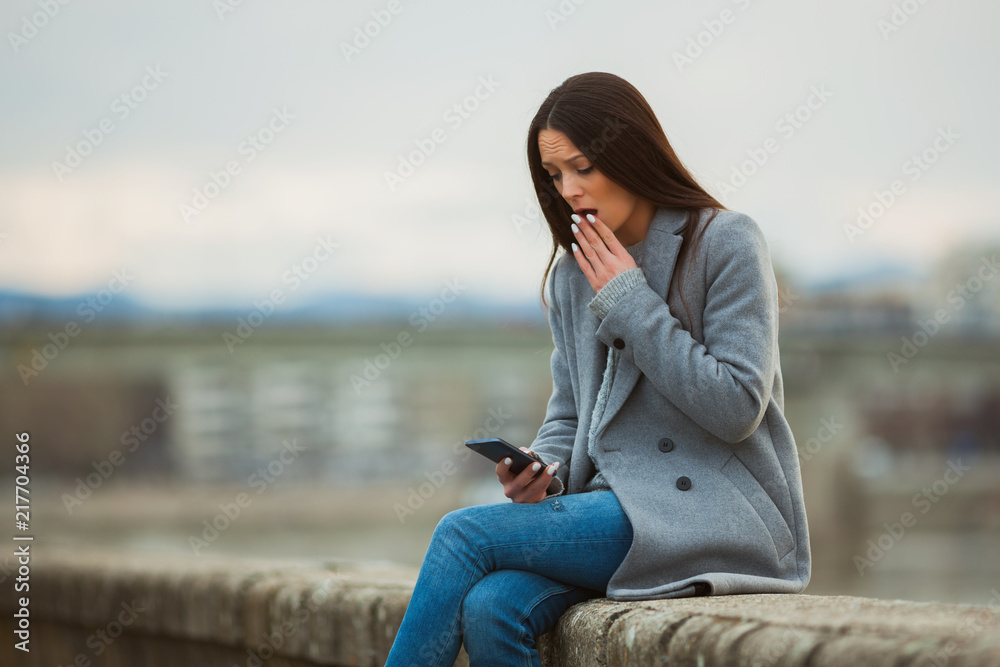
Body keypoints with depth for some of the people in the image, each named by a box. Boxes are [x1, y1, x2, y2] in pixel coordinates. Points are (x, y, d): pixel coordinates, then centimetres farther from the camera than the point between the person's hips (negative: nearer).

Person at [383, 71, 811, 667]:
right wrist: (542, 470, -4)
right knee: (491, 608, -26)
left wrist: (629, 303, -11)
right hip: (621, 507, 6)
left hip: (721, 512, -6)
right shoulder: (573, 274, 14)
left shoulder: (727, 242, -5)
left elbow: (736, 407, -13)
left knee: (464, 533, -20)